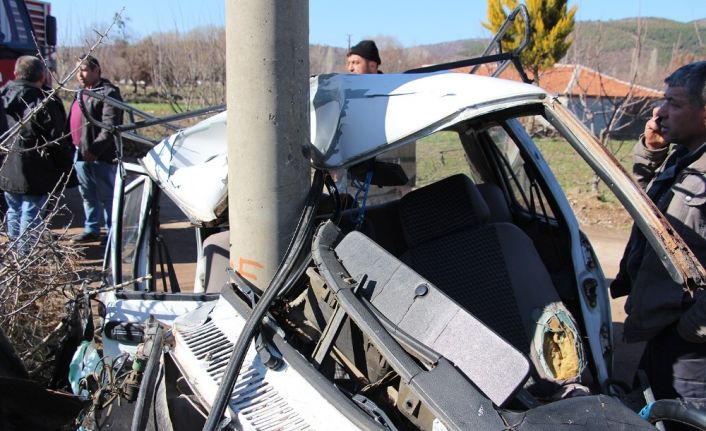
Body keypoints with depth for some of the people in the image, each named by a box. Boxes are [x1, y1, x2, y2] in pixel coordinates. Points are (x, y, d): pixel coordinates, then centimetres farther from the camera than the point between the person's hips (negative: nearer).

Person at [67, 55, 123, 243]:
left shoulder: (108, 93, -11)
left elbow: (110, 127, -19)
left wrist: (95, 150, -24)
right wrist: (77, 147, 11)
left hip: (100, 156, -9)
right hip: (81, 153, 9)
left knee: (107, 196, -1)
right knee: (88, 195, 17)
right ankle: (91, 230, 29)